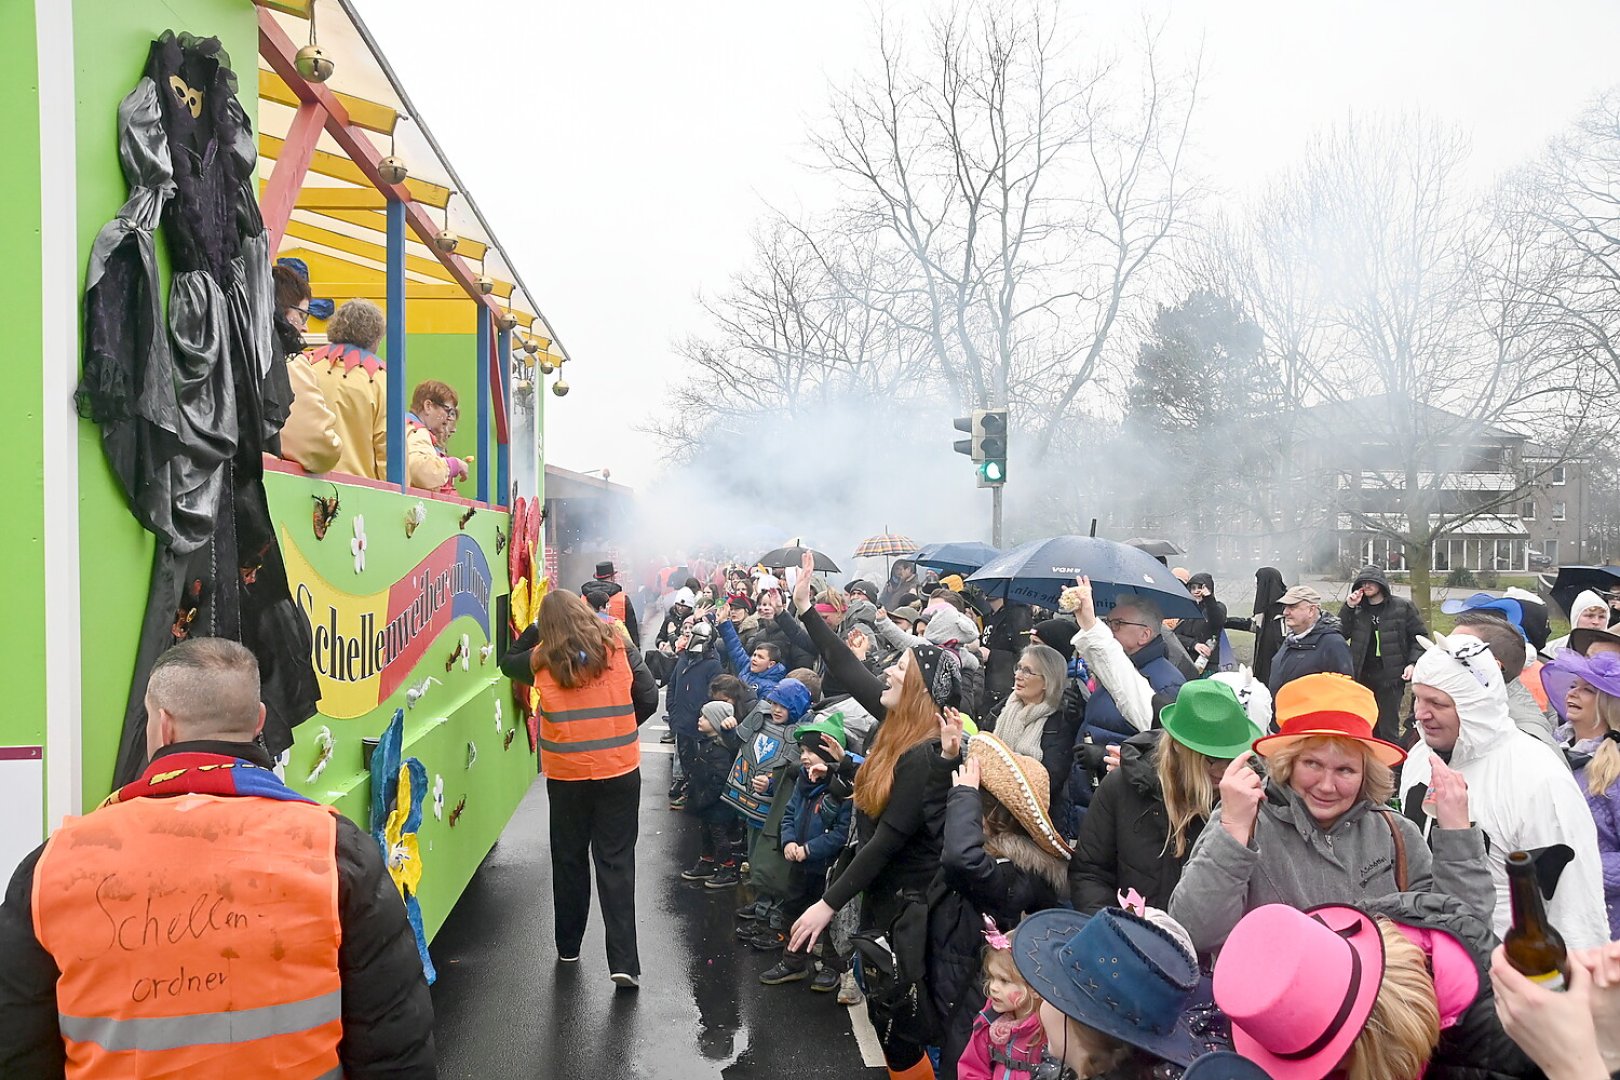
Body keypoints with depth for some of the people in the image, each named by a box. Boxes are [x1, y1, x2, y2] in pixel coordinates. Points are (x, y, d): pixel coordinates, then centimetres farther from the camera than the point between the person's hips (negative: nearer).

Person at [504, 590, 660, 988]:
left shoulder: (542, 659, -4)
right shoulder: (617, 648, -4)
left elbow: (507, 662, 17)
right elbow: (648, 698, -3)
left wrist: (536, 626, 11)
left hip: (566, 775, 0)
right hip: (620, 772, 0)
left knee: (569, 860, 18)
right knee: (616, 863, 5)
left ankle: (568, 947, 32)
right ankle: (624, 962, 0)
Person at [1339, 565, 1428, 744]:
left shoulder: (1403, 607, -1)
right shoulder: (1357, 610, 7)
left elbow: (1420, 637, 2)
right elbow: (1340, 633, -1)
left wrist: (1413, 663, -10)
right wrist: (1348, 607, -8)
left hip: (1391, 677, -4)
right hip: (1362, 676, 4)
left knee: (1388, 730, -3)